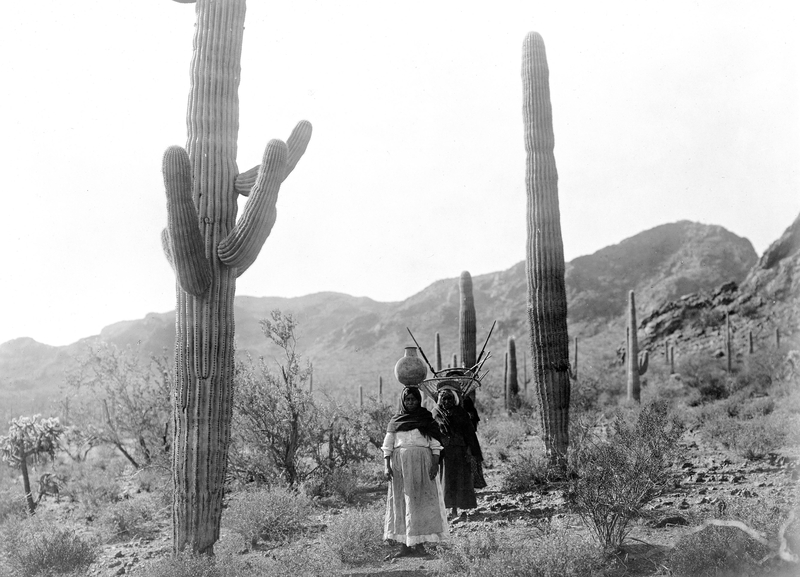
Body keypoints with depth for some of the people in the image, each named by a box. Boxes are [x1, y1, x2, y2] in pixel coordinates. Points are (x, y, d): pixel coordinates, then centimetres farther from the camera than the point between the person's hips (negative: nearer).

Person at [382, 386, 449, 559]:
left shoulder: (427, 418, 5)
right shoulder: (395, 420, 9)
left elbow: (435, 444, 2)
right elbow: (387, 445, 7)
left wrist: (435, 464, -9)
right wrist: (387, 466, -3)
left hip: (421, 463, -2)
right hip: (400, 463, 2)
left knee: (420, 501, -3)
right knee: (401, 503, 2)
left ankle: (419, 545, 1)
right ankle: (405, 546, 8)